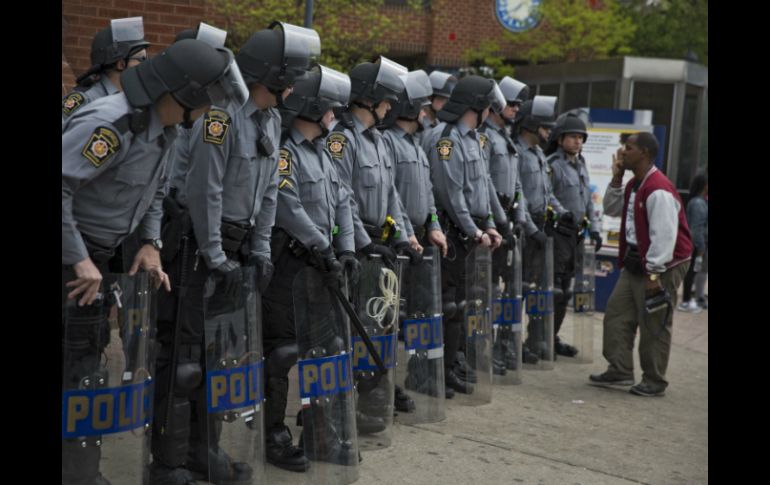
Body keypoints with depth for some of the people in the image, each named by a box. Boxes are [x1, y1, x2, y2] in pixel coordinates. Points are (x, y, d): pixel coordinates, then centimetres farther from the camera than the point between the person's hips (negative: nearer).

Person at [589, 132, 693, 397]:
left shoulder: (659, 191, -22)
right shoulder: (634, 185, 10)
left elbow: (664, 235, -25)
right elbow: (612, 209, 22)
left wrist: (654, 274, -25)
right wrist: (616, 178, 9)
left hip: (662, 267, -10)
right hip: (635, 263, 10)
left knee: (654, 326, 0)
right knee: (616, 313, 7)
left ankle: (654, 381, 11)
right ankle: (620, 370, 14)